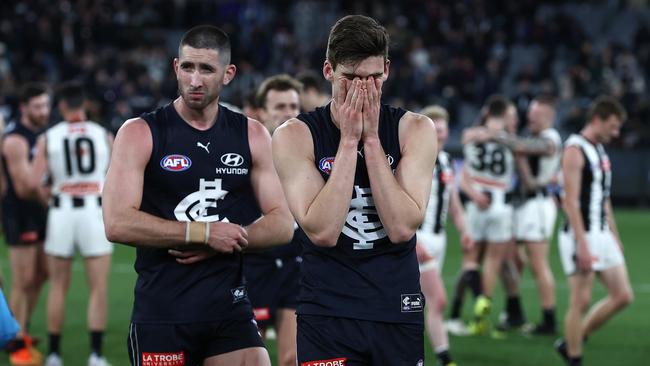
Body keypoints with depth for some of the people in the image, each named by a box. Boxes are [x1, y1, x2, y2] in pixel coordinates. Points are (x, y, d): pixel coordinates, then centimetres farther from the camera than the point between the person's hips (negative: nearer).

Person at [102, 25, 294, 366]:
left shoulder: (252, 136, 9)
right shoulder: (140, 134, -3)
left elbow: (282, 225, 7)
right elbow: (117, 223, -15)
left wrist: (221, 243, -11)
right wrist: (205, 232, -16)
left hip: (230, 310, 3)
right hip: (161, 314, -3)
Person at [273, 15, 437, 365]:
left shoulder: (415, 130, -1)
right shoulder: (295, 136, -5)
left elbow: (402, 227, -13)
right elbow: (322, 231, -17)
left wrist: (371, 139, -14)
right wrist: (349, 140, -16)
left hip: (399, 311, 2)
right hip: (328, 313, -2)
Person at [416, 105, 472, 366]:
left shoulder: (446, 161, 12)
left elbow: (453, 201, 22)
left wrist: (463, 231, 8)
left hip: (438, 236, 8)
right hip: (419, 239, -8)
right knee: (438, 300, -13)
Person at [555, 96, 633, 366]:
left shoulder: (600, 151, 16)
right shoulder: (575, 149, -12)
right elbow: (570, 201, -19)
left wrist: (614, 237, 20)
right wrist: (582, 245, -23)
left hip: (602, 235, 9)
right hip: (581, 236, -9)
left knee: (622, 296, 5)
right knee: (581, 302, -4)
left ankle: (571, 343, 16)